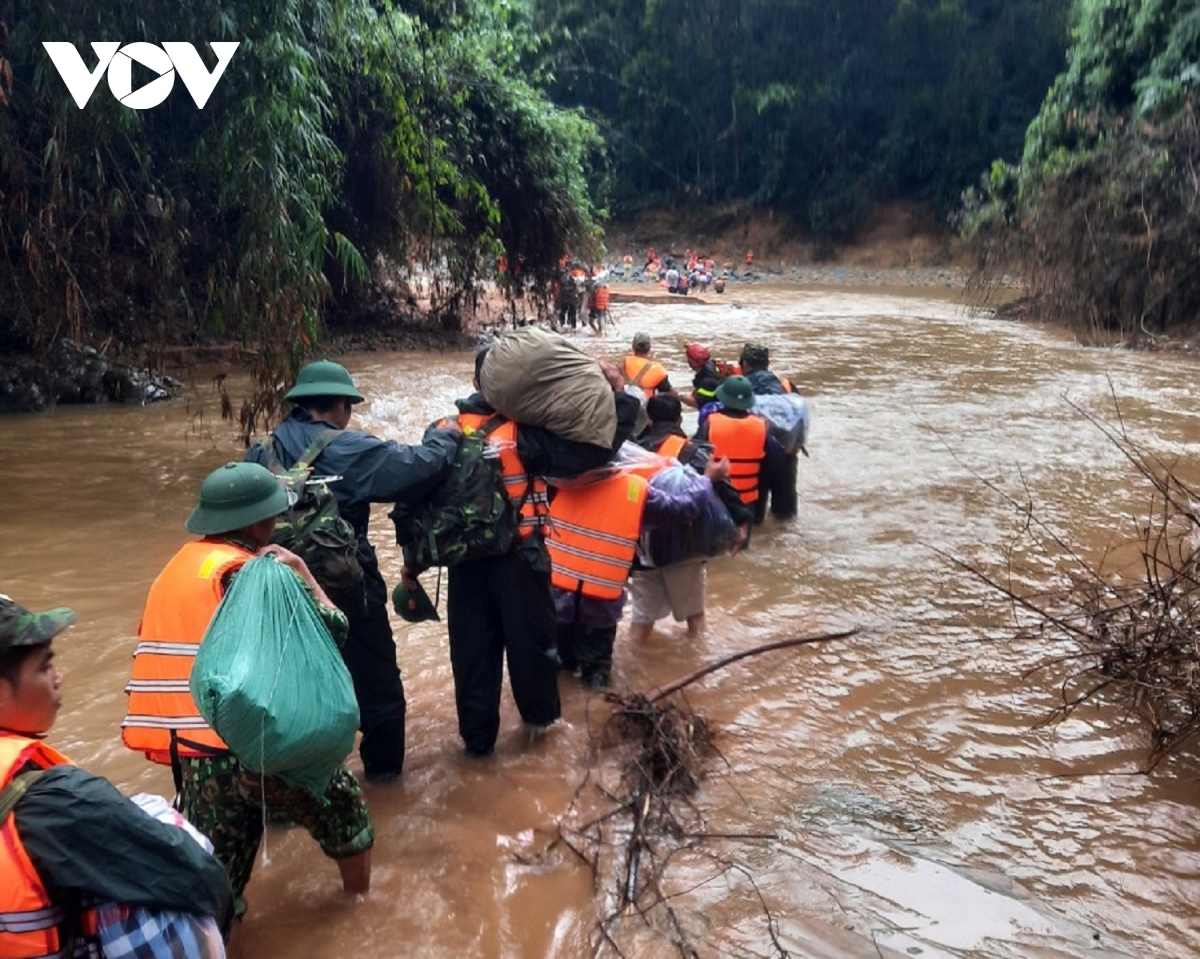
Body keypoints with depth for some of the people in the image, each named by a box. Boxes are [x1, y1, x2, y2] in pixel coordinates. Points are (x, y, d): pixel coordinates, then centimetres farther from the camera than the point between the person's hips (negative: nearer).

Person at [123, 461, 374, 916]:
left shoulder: (177, 567, 12)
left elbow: (156, 646, 18)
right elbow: (333, 628, -9)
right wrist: (302, 571, 1)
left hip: (193, 752, 6)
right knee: (341, 805, 20)